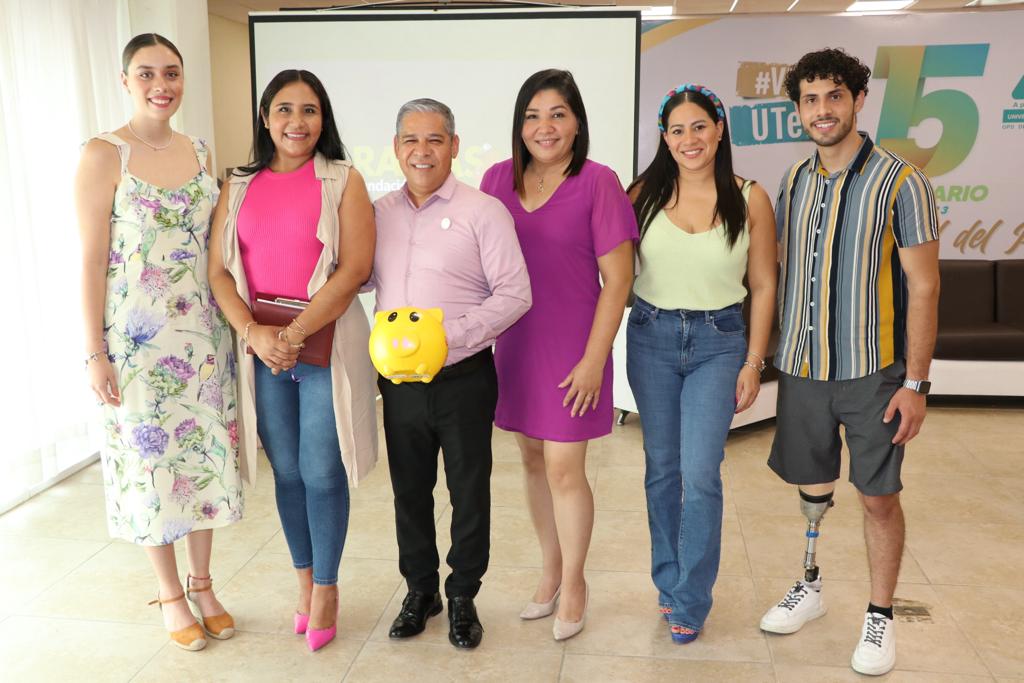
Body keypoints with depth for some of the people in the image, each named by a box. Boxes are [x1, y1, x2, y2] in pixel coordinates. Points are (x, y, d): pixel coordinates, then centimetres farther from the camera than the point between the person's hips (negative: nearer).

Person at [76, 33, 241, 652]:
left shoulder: (201, 153, 8)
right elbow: (92, 260, -9)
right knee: (151, 458, 7)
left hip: (203, 334, 5)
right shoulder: (104, 154, -7)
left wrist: (238, 324, 9)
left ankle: (203, 583, 29)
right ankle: (170, 595, 25)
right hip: (137, 338, -4)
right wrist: (95, 352, -11)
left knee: (206, 452, 11)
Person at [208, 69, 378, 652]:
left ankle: (326, 586, 24)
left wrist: (296, 333, -16)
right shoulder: (241, 187, 10)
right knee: (287, 471, 13)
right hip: (261, 349, 4)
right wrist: (253, 332, -12)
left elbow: (354, 268, -11)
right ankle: (304, 577, 33)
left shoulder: (343, 180, -2)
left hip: (327, 345, -3)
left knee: (322, 473, 3)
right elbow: (219, 270, 4)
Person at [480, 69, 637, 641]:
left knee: (564, 469, 1)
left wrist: (594, 359, -12)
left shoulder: (597, 183, -10)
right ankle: (551, 570, 35)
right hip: (514, 344, 5)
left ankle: (573, 582, 25)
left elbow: (618, 278, -9)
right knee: (534, 461, 14)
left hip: (572, 349, -4)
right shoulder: (498, 179, 3)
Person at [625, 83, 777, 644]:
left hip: (718, 342, -1)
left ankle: (690, 600, 13)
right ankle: (667, 579, 31)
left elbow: (763, 286, 1)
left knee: (700, 474, -5)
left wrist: (753, 362, -2)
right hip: (651, 338, 2)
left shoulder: (749, 199, -3)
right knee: (661, 467, 12)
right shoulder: (644, 194, -1)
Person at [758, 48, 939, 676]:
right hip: (802, 368, 4)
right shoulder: (795, 181, 7)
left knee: (879, 497, 6)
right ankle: (810, 588, 36)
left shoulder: (900, 182, -8)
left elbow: (923, 287, -8)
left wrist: (916, 382, -12)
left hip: (872, 372, -4)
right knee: (812, 486, 16)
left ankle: (881, 617, 25)